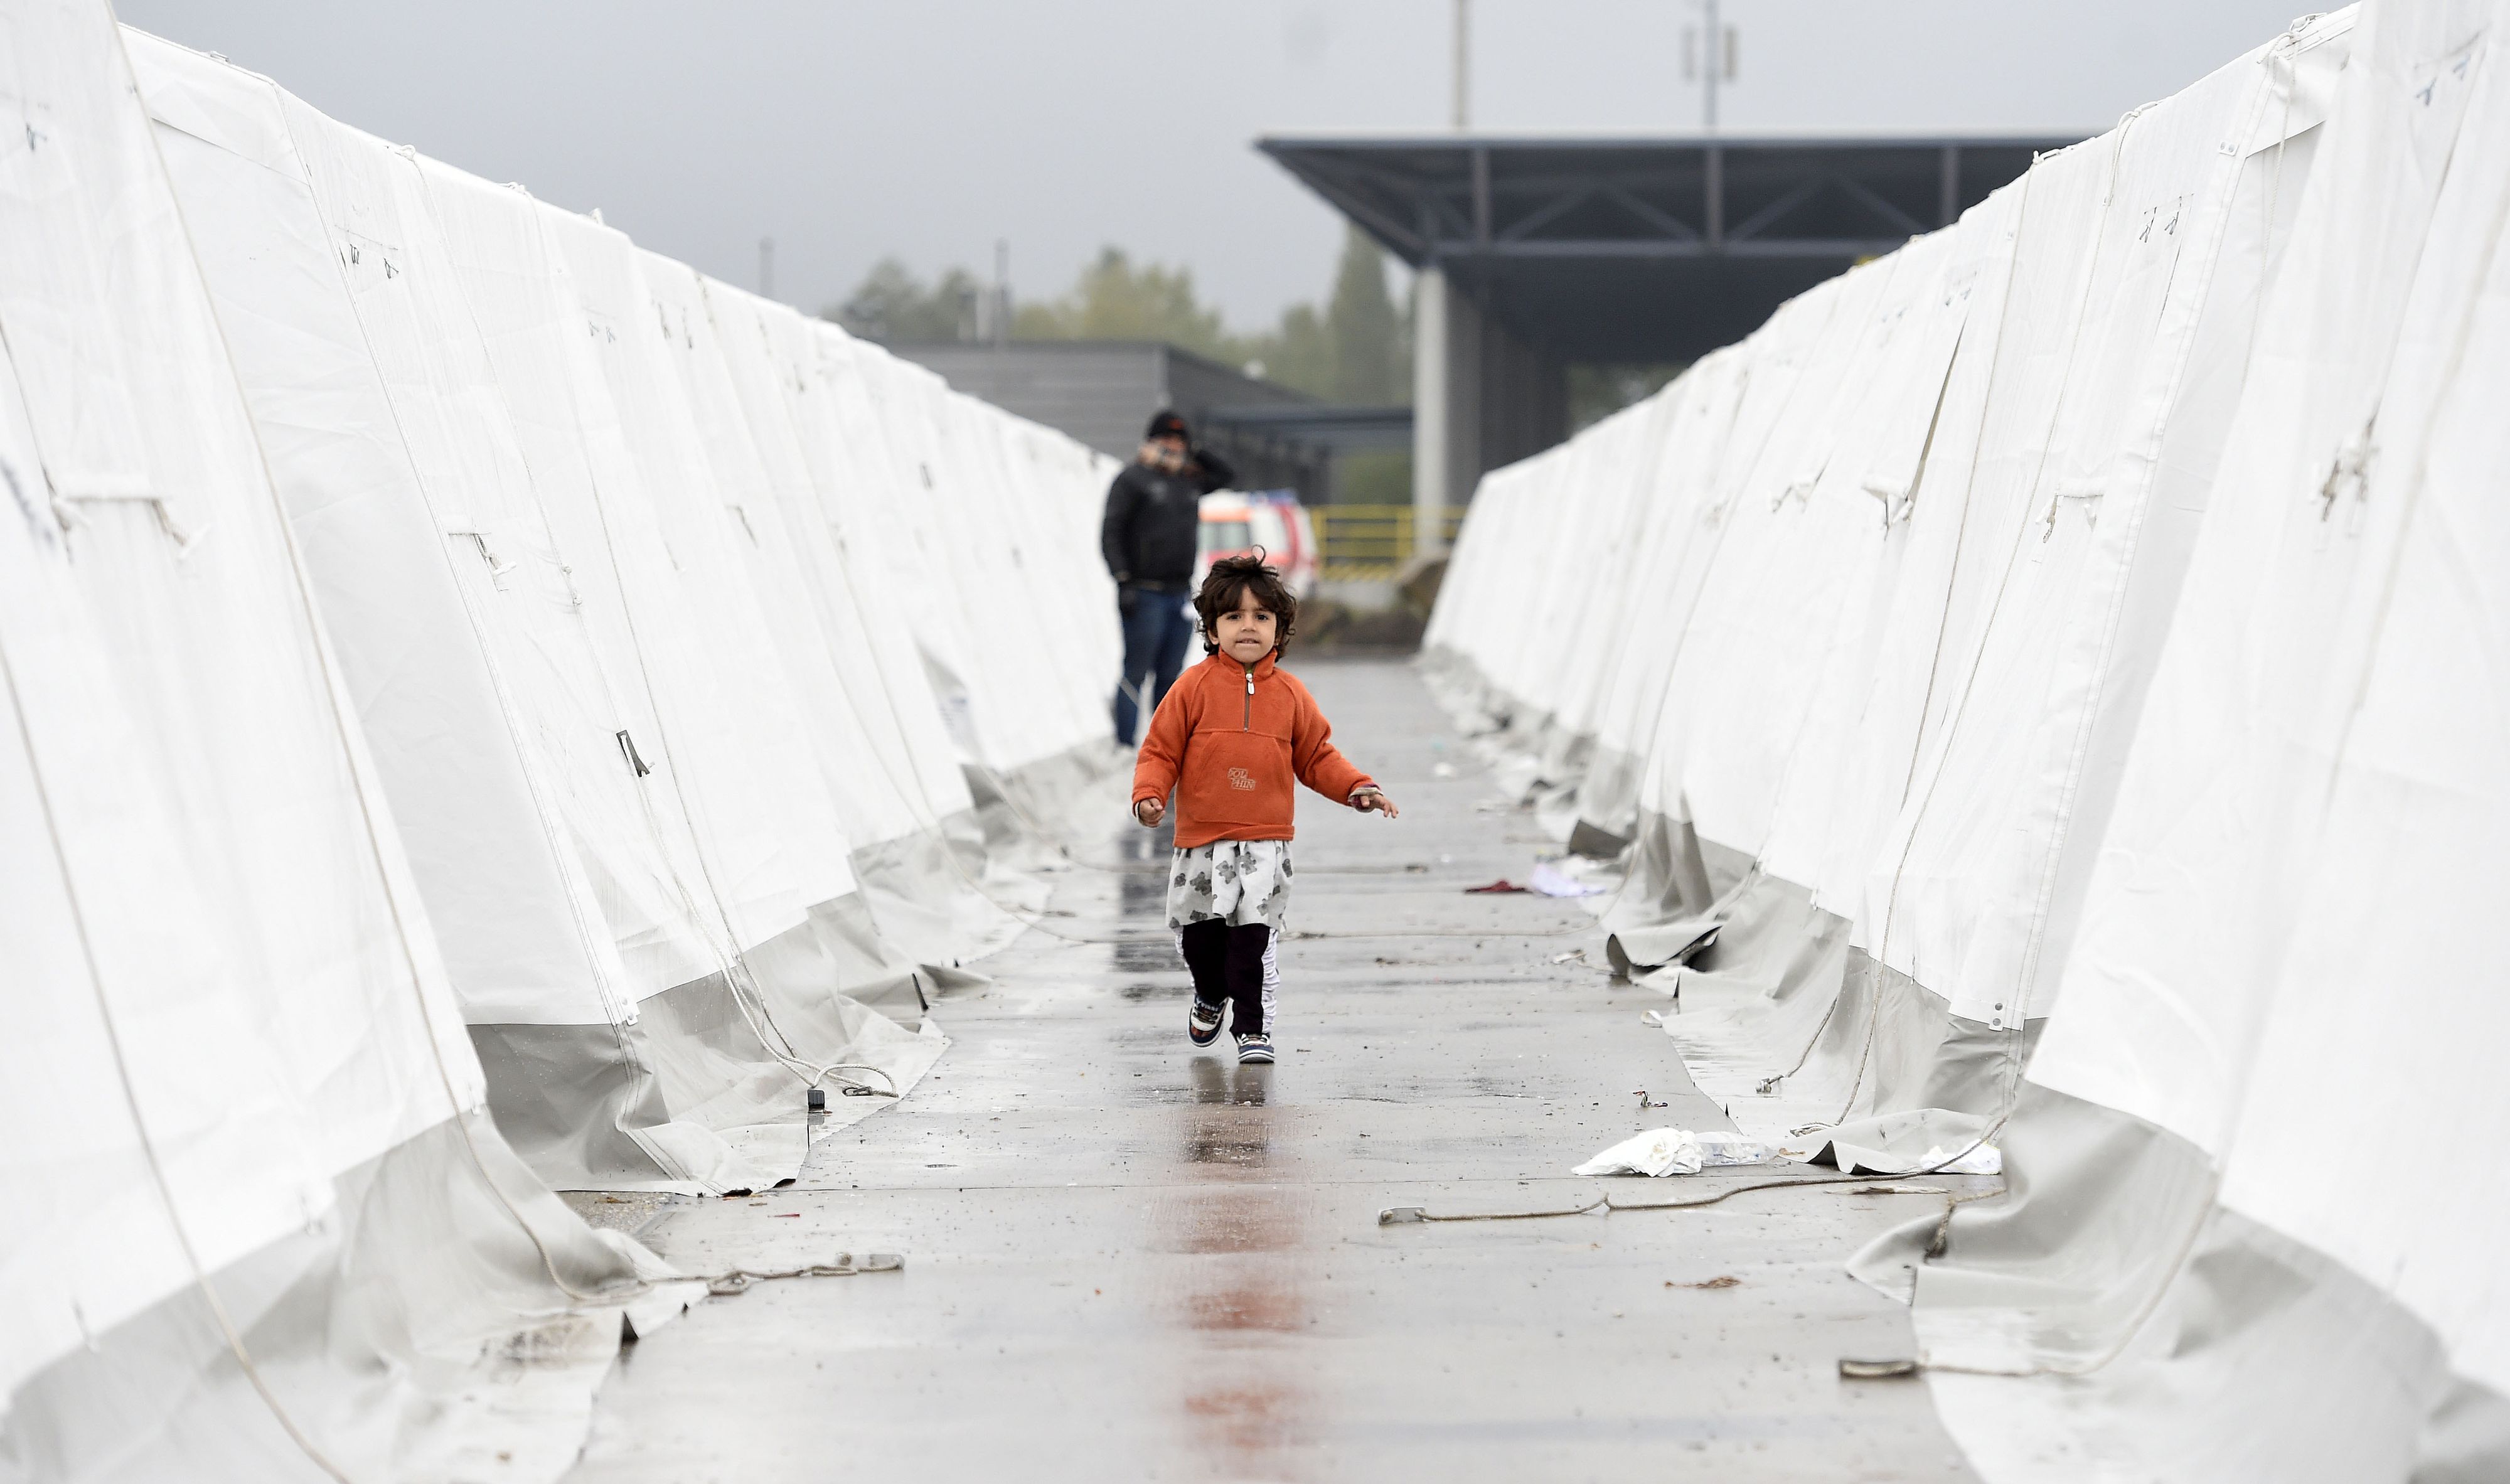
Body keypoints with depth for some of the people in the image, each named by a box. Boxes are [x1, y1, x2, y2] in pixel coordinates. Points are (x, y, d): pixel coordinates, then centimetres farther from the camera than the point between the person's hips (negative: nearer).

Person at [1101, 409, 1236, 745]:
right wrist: (1123, 582, -17)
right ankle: (1124, 749, -9)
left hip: (1180, 594, 6)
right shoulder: (1132, 478, -3)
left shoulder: (1188, 482, 16)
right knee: (1136, 674, -8)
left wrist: (1192, 453, 15)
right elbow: (1110, 533, -8)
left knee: (1170, 676, 8)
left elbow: (1227, 474, 30)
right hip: (1145, 595, -6)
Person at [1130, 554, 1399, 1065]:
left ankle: (1253, 1027, 4)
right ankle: (1211, 997, 41)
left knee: (1252, 938, -8)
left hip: (1264, 844, 0)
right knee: (1198, 937, 11)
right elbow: (1161, 750, 0)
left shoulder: (1289, 694, 4)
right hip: (1200, 840, 0)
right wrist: (1150, 794, -17)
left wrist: (1358, 788, -2)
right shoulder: (1195, 687, -2)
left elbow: (1317, 758, 12)